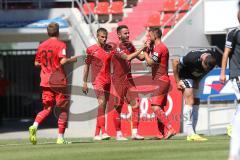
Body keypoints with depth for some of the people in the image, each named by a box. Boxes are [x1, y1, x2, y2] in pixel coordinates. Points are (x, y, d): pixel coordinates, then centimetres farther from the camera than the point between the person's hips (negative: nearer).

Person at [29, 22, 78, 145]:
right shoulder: (60, 45, -8)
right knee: (63, 109, 6)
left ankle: (34, 126, -17)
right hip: (58, 81, -5)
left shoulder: (41, 46, 8)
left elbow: (36, 63, 13)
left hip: (45, 81, 5)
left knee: (47, 108, 9)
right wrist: (72, 59, -2)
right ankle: (60, 137, 4)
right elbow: (63, 61, -20)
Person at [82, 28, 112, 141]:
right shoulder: (91, 50, 1)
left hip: (108, 81, 4)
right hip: (97, 80, -4)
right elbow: (86, 66, 6)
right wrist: (85, 82, 3)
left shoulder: (110, 49, 9)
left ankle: (97, 134, 14)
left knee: (103, 106, 6)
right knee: (101, 103, -20)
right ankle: (103, 132, -27)